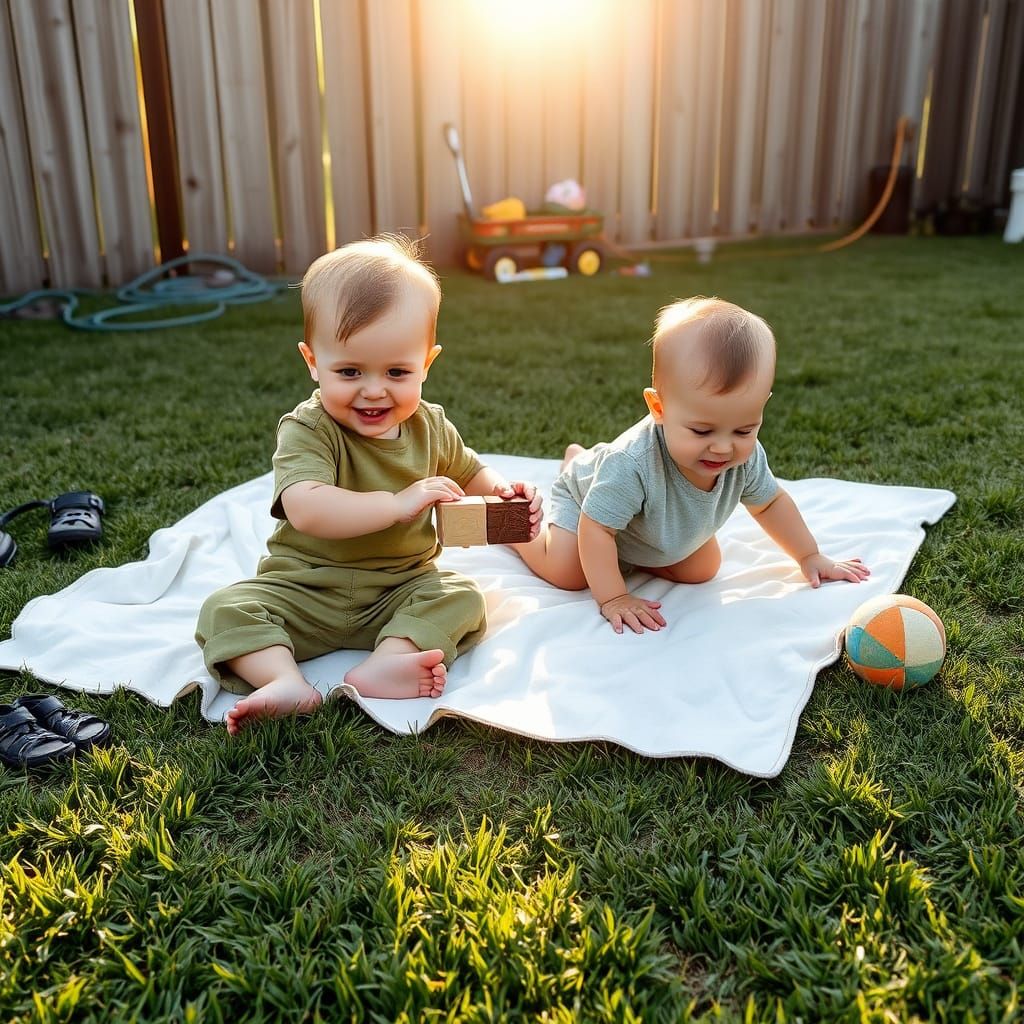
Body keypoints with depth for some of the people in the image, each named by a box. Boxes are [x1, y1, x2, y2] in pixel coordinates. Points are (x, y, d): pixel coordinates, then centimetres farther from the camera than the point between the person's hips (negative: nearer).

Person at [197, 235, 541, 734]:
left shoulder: (430, 427, -1)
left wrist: (503, 491, -4)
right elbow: (307, 510, -35)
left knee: (461, 597, -19)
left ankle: (385, 662, -34)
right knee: (226, 610, -21)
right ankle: (287, 683, -40)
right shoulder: (306, 430, -17)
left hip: (402, 589, 3)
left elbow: (469, 474, 18)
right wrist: (399, 503, -35)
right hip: (304, 590, -3)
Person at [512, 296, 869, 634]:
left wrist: (810, 556, 0)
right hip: (585, 499, -6)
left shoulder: (746, 457, -28)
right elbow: (596, 530, -38)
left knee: (702, 571, 9)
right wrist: (613, 598, -37)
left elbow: (770, 503, -6)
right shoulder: (632, 464, -48)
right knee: (567, 573, -22)